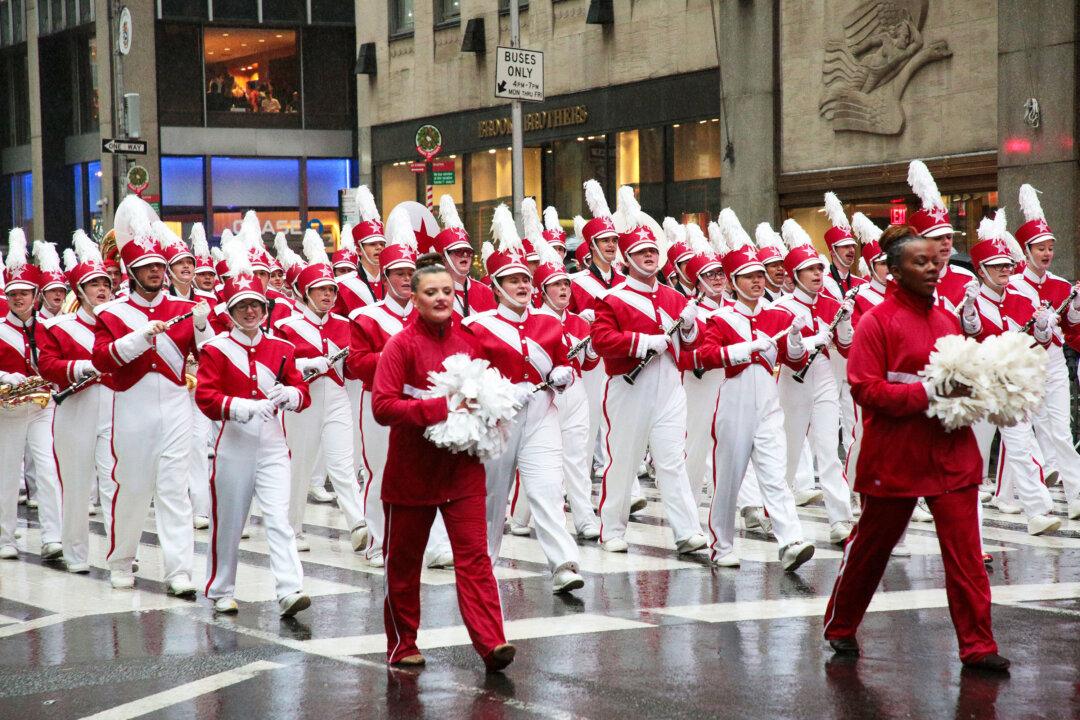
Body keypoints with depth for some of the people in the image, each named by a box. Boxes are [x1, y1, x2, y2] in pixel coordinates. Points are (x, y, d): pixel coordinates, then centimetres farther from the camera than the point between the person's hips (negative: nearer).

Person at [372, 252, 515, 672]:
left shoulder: (467, 341, 4)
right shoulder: (402, 345, -10)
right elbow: (382, 406, -18)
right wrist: (439, 408, -24)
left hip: (462, 468, 3)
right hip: (412, 468, -3)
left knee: (474, 555, -6)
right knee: (404, 559, 10)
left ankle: (491, 643, -10)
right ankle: (402, 645, 23)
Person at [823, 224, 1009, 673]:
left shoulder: (948, 320, 9)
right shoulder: (877, 321, -8)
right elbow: (865, 388, -14)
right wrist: (927, 392, -22)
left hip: (952, 457, 4)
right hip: (894, 458, -4)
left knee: (965, 551, -3)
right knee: (871, 545, 12)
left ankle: (977, 645, 1)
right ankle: (840, 628, 30)